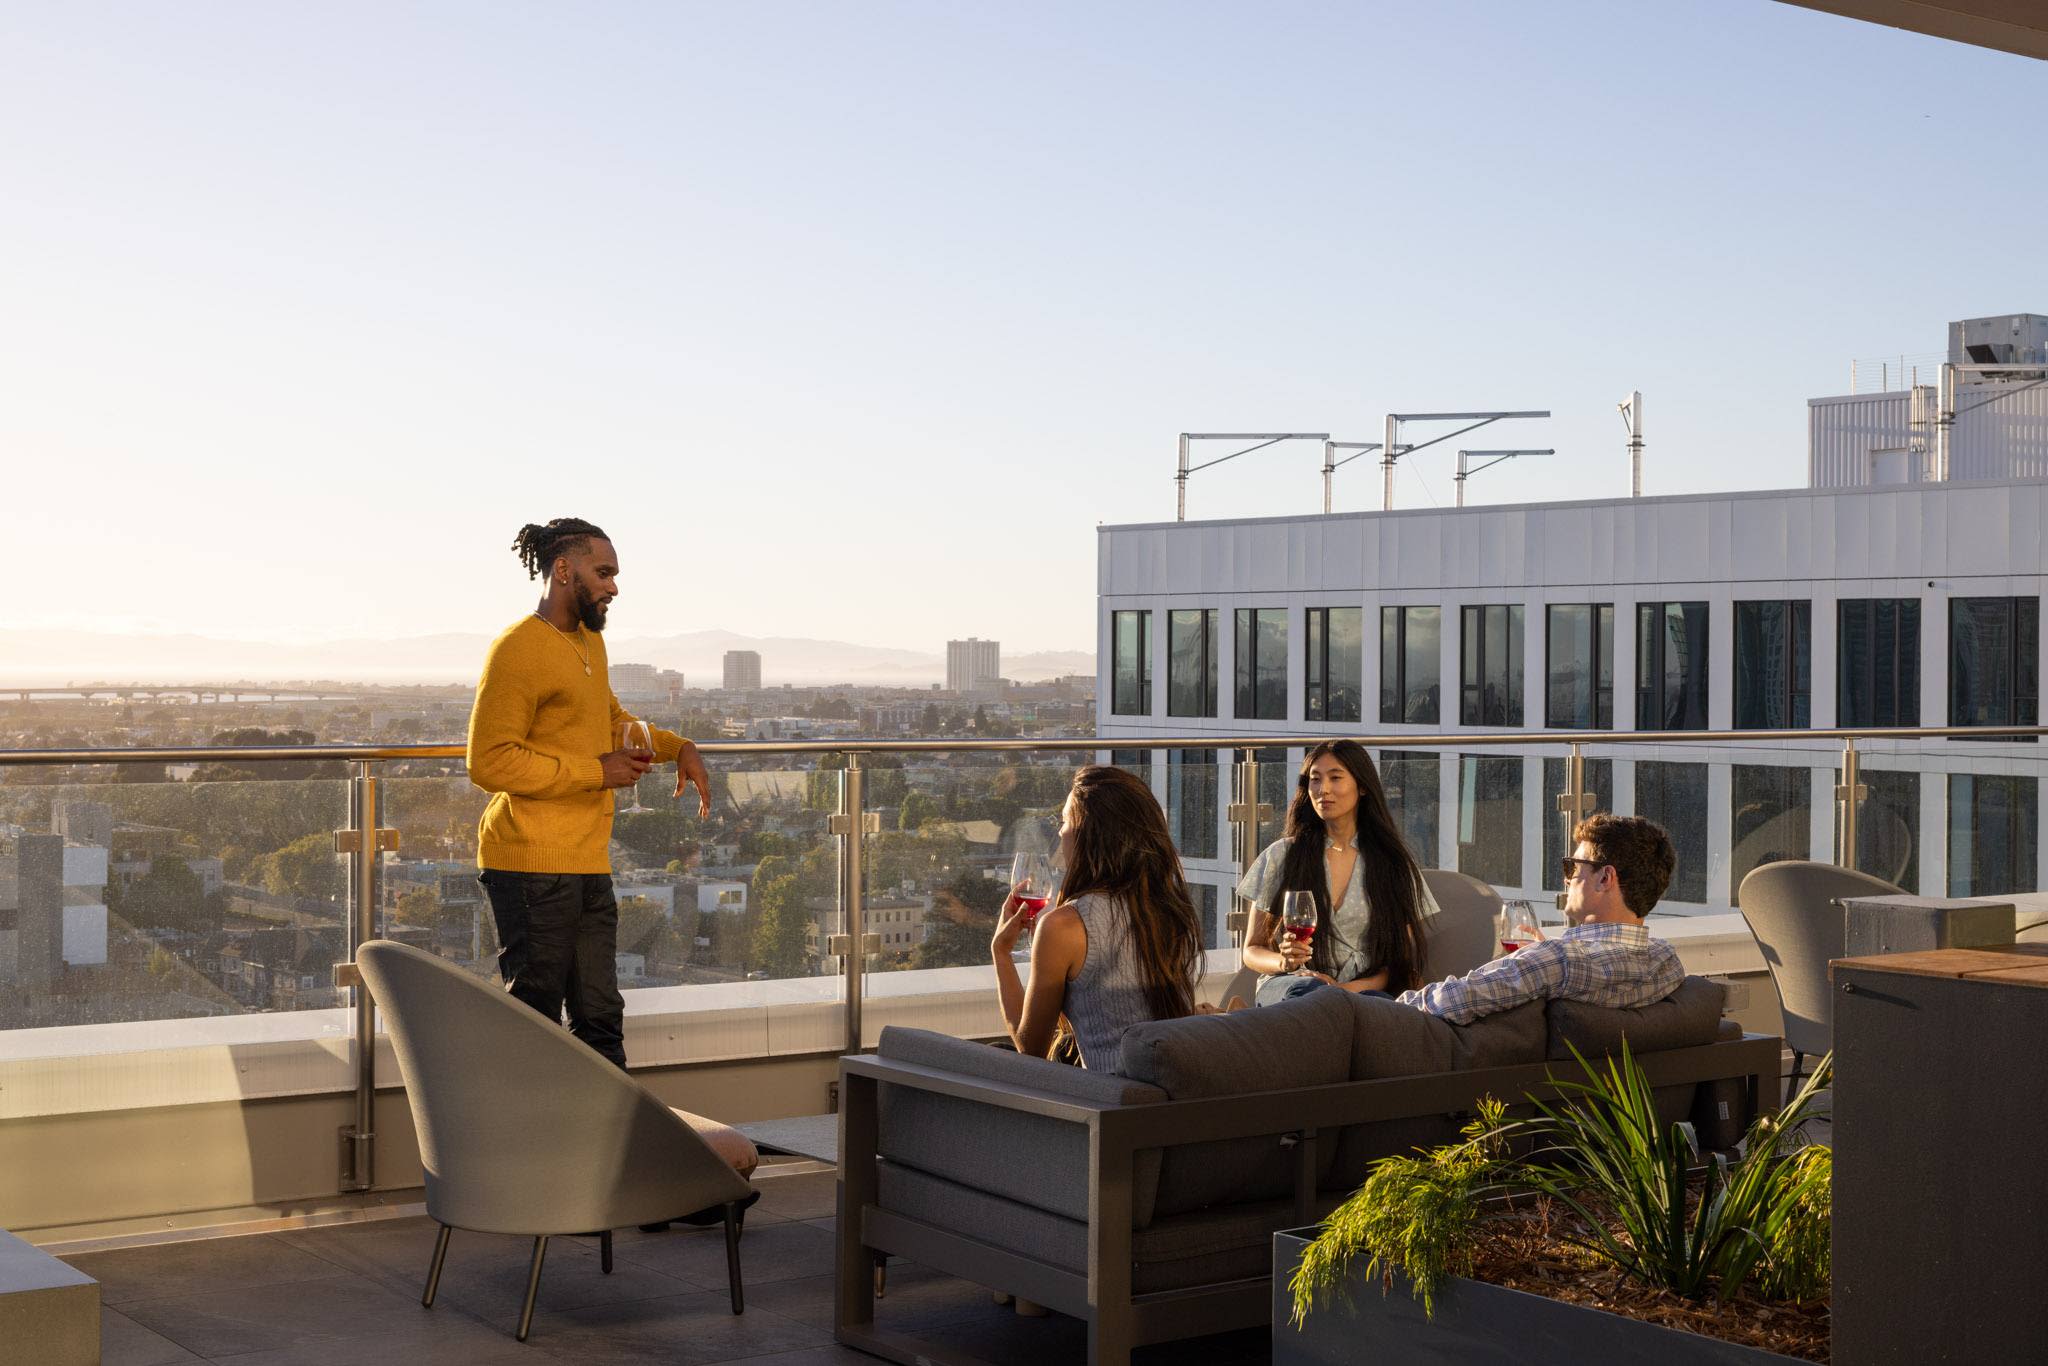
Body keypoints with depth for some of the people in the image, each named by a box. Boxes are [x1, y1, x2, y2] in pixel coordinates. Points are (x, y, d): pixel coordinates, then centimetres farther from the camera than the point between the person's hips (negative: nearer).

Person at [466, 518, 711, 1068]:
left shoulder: (590, 640, 15)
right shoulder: (517, 650, -13)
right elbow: (489, 763, -18)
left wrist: (678, 747, 14)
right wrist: (595, 772, -17)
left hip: (588, 865, 9)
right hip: (532, 865, -9)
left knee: (601, 1017, 11)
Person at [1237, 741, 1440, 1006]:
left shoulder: (1395, 862, 12)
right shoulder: (1281, 856, 12)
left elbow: (1406, 961, 8)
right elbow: (1252, 951, 14)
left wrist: (1350, 988, -12)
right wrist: (1284, 961, -11)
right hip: (1287, 986, 0)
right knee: (1311, 989, -39)